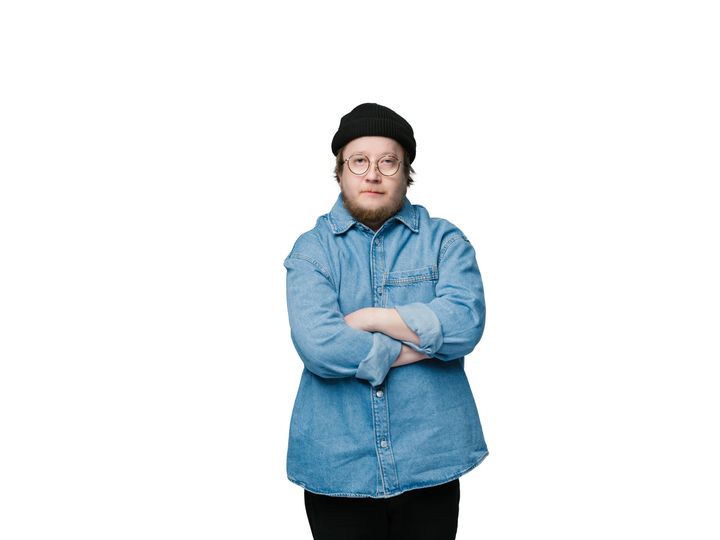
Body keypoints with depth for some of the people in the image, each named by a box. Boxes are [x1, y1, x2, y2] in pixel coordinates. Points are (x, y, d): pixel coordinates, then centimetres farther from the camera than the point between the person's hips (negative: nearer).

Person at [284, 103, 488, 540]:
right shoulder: (312, 249, 0)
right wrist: (418, 346, -12)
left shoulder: (445, 240, 3)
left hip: (430, 463, 1)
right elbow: (318, 345, -16)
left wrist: (369, 318, -13)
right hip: (337, 467, 0)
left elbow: (465, 323, -14)